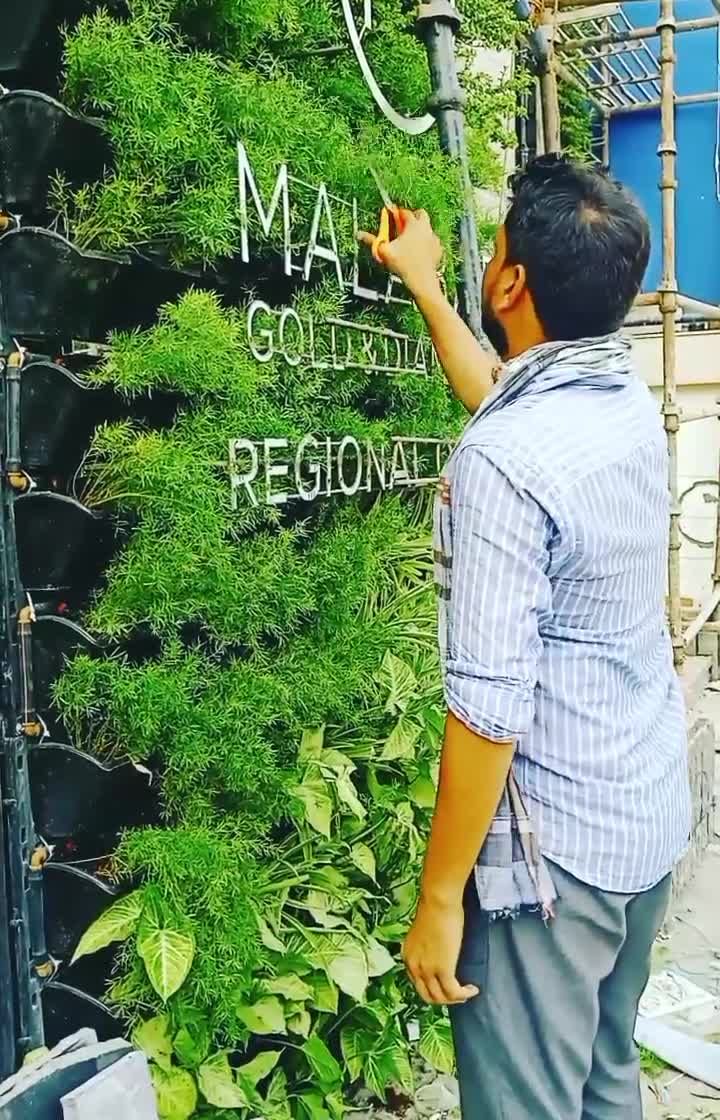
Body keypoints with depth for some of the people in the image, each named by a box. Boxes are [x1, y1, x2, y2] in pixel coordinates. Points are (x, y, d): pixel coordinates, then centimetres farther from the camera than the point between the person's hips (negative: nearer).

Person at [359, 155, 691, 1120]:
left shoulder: (500, 462, -25)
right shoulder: (631, 404, 2)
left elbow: (490, 710, -25)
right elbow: (509, 397, 25)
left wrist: (439, 898, -15)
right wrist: (422, 286, 35)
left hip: (553, 854, -8)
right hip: (654, 824, 9)